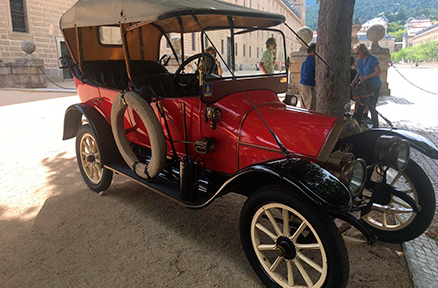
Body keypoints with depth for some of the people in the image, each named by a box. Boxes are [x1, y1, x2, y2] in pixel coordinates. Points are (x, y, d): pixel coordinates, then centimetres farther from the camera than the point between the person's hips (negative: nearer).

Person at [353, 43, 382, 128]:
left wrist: (366, 77, -24)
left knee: (371, 107, -3)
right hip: (365, 86, 7)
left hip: (374, 87, -7)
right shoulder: (360, 61, 8)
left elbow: (379, 71, -19)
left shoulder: (372, 59, -15)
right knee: (360, 106, 3)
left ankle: (375, 126, 11)